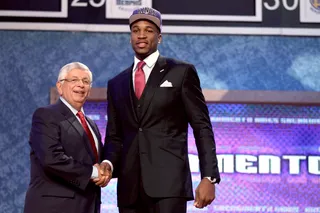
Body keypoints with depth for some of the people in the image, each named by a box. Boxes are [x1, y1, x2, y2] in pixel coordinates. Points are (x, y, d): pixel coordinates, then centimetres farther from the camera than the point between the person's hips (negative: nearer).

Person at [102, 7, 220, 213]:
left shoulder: (182, 72, 6)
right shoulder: (116, 84, 19)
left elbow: (202, 128, 2)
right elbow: (114, 136, 18)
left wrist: (209, 177, -8)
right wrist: (108, 163, -4)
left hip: (169, 180, -4)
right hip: (130, 186, 5)